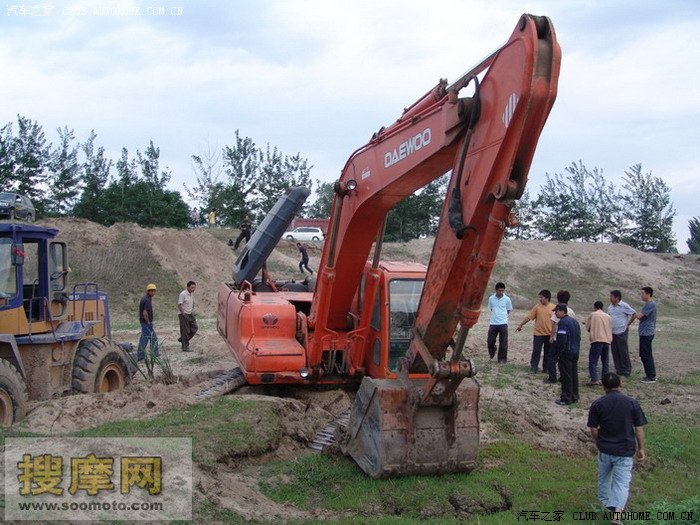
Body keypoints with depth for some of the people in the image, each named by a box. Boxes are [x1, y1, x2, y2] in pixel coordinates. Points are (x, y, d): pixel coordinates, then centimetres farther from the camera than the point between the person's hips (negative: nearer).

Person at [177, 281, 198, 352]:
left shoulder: (192, 294, 9)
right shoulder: (183, 294, -16)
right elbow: (179, 305, -18)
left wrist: (193, 311, 8)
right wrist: (183, 314, -23)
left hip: (190, 314, 8)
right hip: (184, 315, -8)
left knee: (195, 328, 4)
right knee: (185, 331, -3)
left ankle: (182, 339, 20)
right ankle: (185, 347, 4)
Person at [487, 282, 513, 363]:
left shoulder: (507, 299, -3)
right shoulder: (491, 298, 2)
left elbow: (509, 310, 9)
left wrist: (502, 315, 7)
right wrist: (496, 315, 6)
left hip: (503, 323, -2)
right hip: (493, 323, 2)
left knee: (503, 342, 0)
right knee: (490, 340, 2)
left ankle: (502, 359, 10)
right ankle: (492, 351, 33)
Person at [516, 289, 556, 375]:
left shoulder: (553, 308, -2)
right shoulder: (537, 307, -3)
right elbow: (528, 317, -1)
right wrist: (521, 325, -4)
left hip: (549, 334, 1)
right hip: (538, 333, -1)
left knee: (548, 352, 9)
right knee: (536, 351, 0)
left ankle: (546, 368, 20)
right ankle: (533, 367, 6)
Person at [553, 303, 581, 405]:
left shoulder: (562, 322, -17)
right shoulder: (574, 321, 12)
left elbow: (561, 340, -22)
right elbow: (578, 337, 16)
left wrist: (557, 352, -11)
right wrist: (576, 349, 19)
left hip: (566, 353, -9)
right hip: (575, 352, 9)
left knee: (566, 376, -3)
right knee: (574, 375, 14)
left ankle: (566, 399, 0)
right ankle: (574, 396, 21)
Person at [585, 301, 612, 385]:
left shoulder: (592, 315, 1)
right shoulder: (608, 316, 14)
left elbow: (587, 327, 7)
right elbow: (611, 328, 18)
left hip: (597, 340, -5)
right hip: (607, 340, 5)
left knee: (593, 360, -4)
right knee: (605, 361, 14)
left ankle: (594, 379, -15)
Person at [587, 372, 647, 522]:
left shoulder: (597, 404, -8)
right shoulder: (632, 403, -7)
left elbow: (593, 429, -4)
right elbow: (639, 429, -4)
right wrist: (641, 448, 8)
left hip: (605, 449, 1)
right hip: (625, 451, -1)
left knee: (604, 478, 23)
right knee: (622, 482, 3)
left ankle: (605, 504, 41)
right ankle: (618, 510, -16)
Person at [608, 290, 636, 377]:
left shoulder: (624, 306, -9)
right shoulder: (610, 307, 12)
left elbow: (634, 314, -6)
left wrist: (628, 324, -6)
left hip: (621, 332, -7)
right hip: (612, 333, 7)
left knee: (623, 352, -2)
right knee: (615, 352, 9)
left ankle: (626, 371, 7)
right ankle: (619, 370, 18)